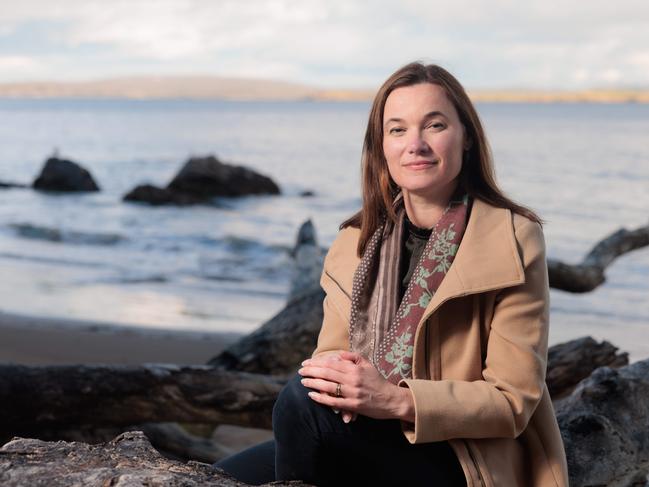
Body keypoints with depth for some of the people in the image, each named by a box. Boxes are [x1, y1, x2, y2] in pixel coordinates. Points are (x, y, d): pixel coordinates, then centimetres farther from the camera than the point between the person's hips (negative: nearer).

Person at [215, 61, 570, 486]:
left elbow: (513, 399, -12)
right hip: (372, 442, 5)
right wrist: (332, 371, -17)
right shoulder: (358, 240, 7)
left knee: (304, 398, -26)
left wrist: (398, 401, -26)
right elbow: (332, 350, 8)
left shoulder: (513, 242, -10)